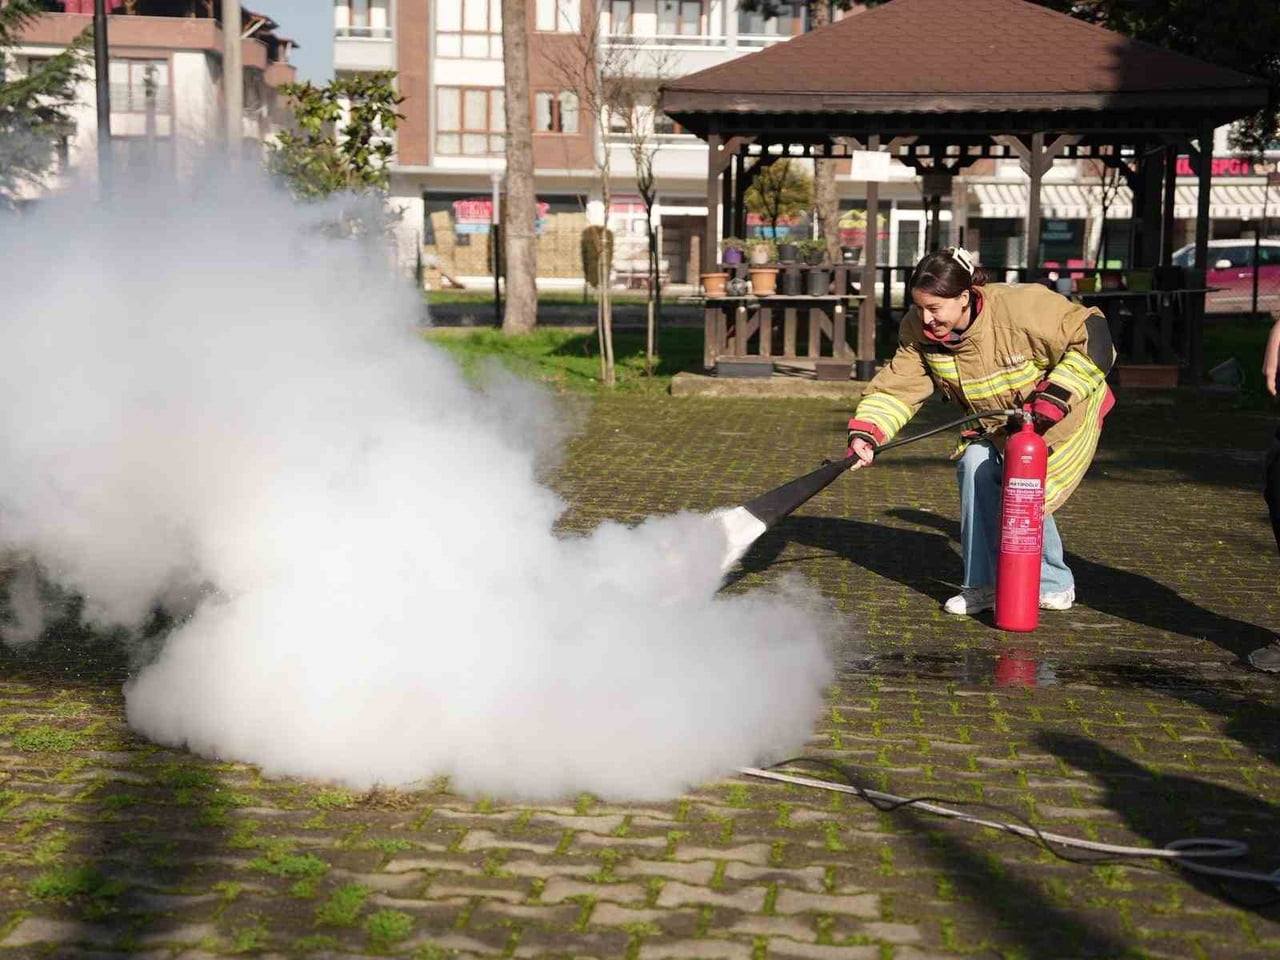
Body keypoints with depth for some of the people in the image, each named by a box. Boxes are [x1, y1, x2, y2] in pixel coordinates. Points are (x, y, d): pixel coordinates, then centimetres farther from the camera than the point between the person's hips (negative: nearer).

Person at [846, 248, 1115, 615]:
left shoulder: (1023, 307, -34)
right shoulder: (919, 332, -15)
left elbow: (1094, 337, -27)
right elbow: (897, 387, -15)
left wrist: (1056, 395, -32)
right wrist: (865, 431, -32)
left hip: (1064, 415, -6)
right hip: (997, 422, 6)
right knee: (975, 464, -17)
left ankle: (1053, 585, 6)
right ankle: (984, 584, -5)